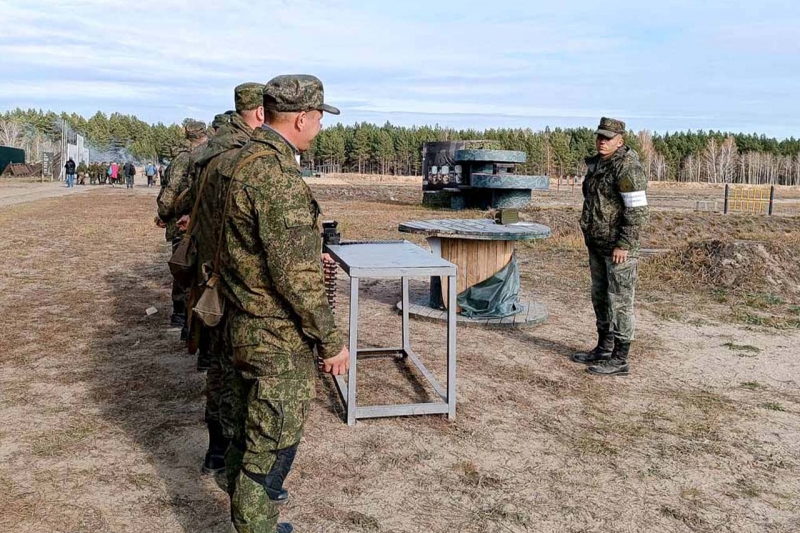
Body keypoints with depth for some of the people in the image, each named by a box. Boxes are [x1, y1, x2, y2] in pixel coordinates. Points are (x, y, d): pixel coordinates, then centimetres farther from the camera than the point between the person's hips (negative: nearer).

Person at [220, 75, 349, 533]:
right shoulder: (279, 173, -24)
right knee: (272, 445, 4)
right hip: (279, 338, -11)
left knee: (253, 430, 27)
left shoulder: (247, 159, 8)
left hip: (248, 326, 11)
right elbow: (295, 274, -26)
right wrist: (332, 340, -17)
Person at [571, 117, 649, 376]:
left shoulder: (627, 167, -16)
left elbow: (638, 210, -20)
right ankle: (604, 349, 29)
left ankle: (620, 360, 4)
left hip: (618, 247, -10)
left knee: (619, 301, -3)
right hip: (598, 245, 10)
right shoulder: (597, 164, 13)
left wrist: (624, 245, -23)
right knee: (600, 298, 16)